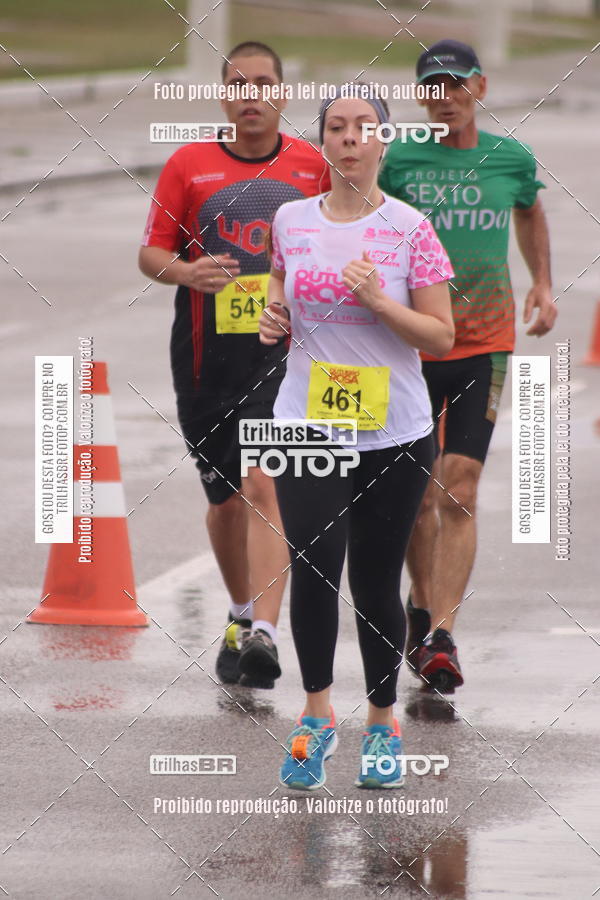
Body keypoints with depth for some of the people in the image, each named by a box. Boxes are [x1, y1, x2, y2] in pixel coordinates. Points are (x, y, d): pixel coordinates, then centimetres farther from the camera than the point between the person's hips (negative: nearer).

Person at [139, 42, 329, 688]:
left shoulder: (313, 166, 6)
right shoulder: (188, 164, 5)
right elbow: (151, 252, 6)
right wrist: (185, 271, -14)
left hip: (284, 350, -2)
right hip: (207, 354, 2)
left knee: (263, 485, -18)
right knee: (224, 500, 10)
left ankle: (263, 635, -25)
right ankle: (242, 616, 35)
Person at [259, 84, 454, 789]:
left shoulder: (410, 229, -6)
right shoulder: (290, 221, 4)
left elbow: (442, 337, -5)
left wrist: (379, 302, -19)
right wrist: (273, 316, -1)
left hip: (393, 437, -1)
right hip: (306, 423, 1)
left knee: (375, 581, 6)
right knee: (314, 564, -19)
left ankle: (382, 724, 24)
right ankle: (317, 712, -4)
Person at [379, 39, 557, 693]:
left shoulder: (512, 160, 4)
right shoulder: (397, 161, -3)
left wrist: (542, 285, 19)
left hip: (485, 344, 0)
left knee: (460, 490, -11)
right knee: (415, 492, 9)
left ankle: (440, 636, -16)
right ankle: (422, 605, 34)